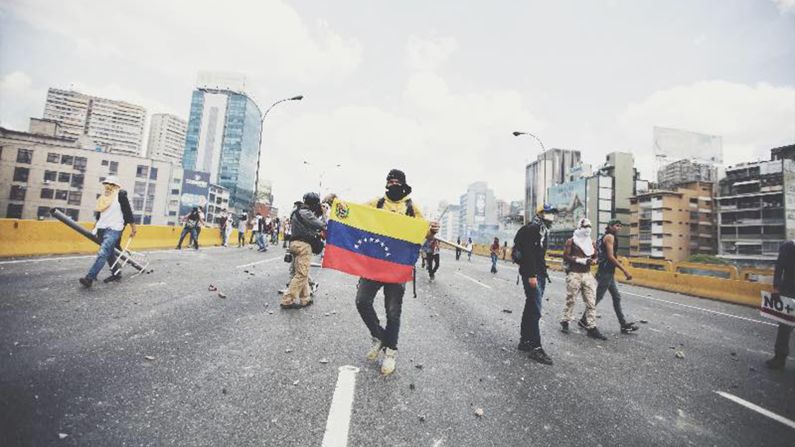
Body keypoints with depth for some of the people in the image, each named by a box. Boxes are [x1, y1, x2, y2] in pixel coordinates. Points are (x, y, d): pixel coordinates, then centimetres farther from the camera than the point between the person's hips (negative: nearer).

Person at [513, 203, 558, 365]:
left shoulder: (543, 230, 19)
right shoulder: (532, 228, -12)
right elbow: (528, 252, -21)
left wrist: (542, 274, 17)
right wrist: (531, 275, -26)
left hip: (539, 274, 10)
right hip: (532, 274, -10)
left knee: (531, 307, 14)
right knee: (535, 310, -9)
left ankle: (524, 341, 23)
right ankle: (535, 348, -4)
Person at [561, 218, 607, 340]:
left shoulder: (591, 242, 13)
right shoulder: (571, 241, -4)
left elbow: (595, 257, 18)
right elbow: (566, 256, -9)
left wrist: (593, 261, -5)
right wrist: (581, 260, -18)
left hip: (588, 274, 5)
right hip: (574, 274, -5)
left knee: (591, 302, 2)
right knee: (570, 300, 4)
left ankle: (591, 328, 7)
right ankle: (565, 322, 19)